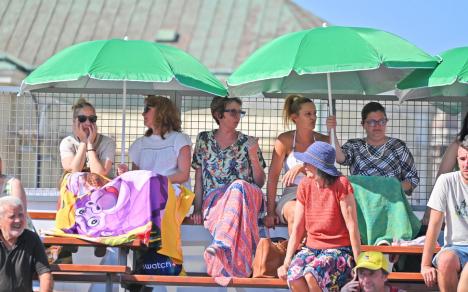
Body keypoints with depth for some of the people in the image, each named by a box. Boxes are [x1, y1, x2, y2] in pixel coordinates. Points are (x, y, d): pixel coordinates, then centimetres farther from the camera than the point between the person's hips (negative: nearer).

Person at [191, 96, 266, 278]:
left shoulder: (247, 142, 12)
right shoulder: (204, 140, 14)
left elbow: (260, 182, 11)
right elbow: (199, 178, 14)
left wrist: (254, 157, -4)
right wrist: (197, 208, 2)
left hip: (246, 197, 0)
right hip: (213, 200, 0)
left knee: (238, 186, -37)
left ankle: (222, 243, -54)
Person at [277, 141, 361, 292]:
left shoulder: (341, 184, -11)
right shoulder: (305, 185, 5)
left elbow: (352, 226, -11)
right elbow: (297, 228, 6)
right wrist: (286, 263, 0)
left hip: (338, 250, -4)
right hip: (311, 248, 5)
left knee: (311, 275, -34)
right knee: (294, 277, -28)